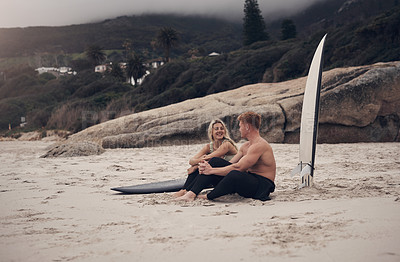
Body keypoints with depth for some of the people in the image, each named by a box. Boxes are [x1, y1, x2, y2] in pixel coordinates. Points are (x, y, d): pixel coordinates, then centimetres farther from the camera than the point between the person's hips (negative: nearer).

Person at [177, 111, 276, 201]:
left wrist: (212, 170, -18)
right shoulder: (246, 146, 16)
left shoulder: (259, 146, -17)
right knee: (215, 161, 1)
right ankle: (192, 193, -11)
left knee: (234, 174, -40)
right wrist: (207, 167, -6)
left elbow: (238, 167, -24)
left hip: (262, 186, -9)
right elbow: (230, 164, 11)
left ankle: (207, 197, -17)